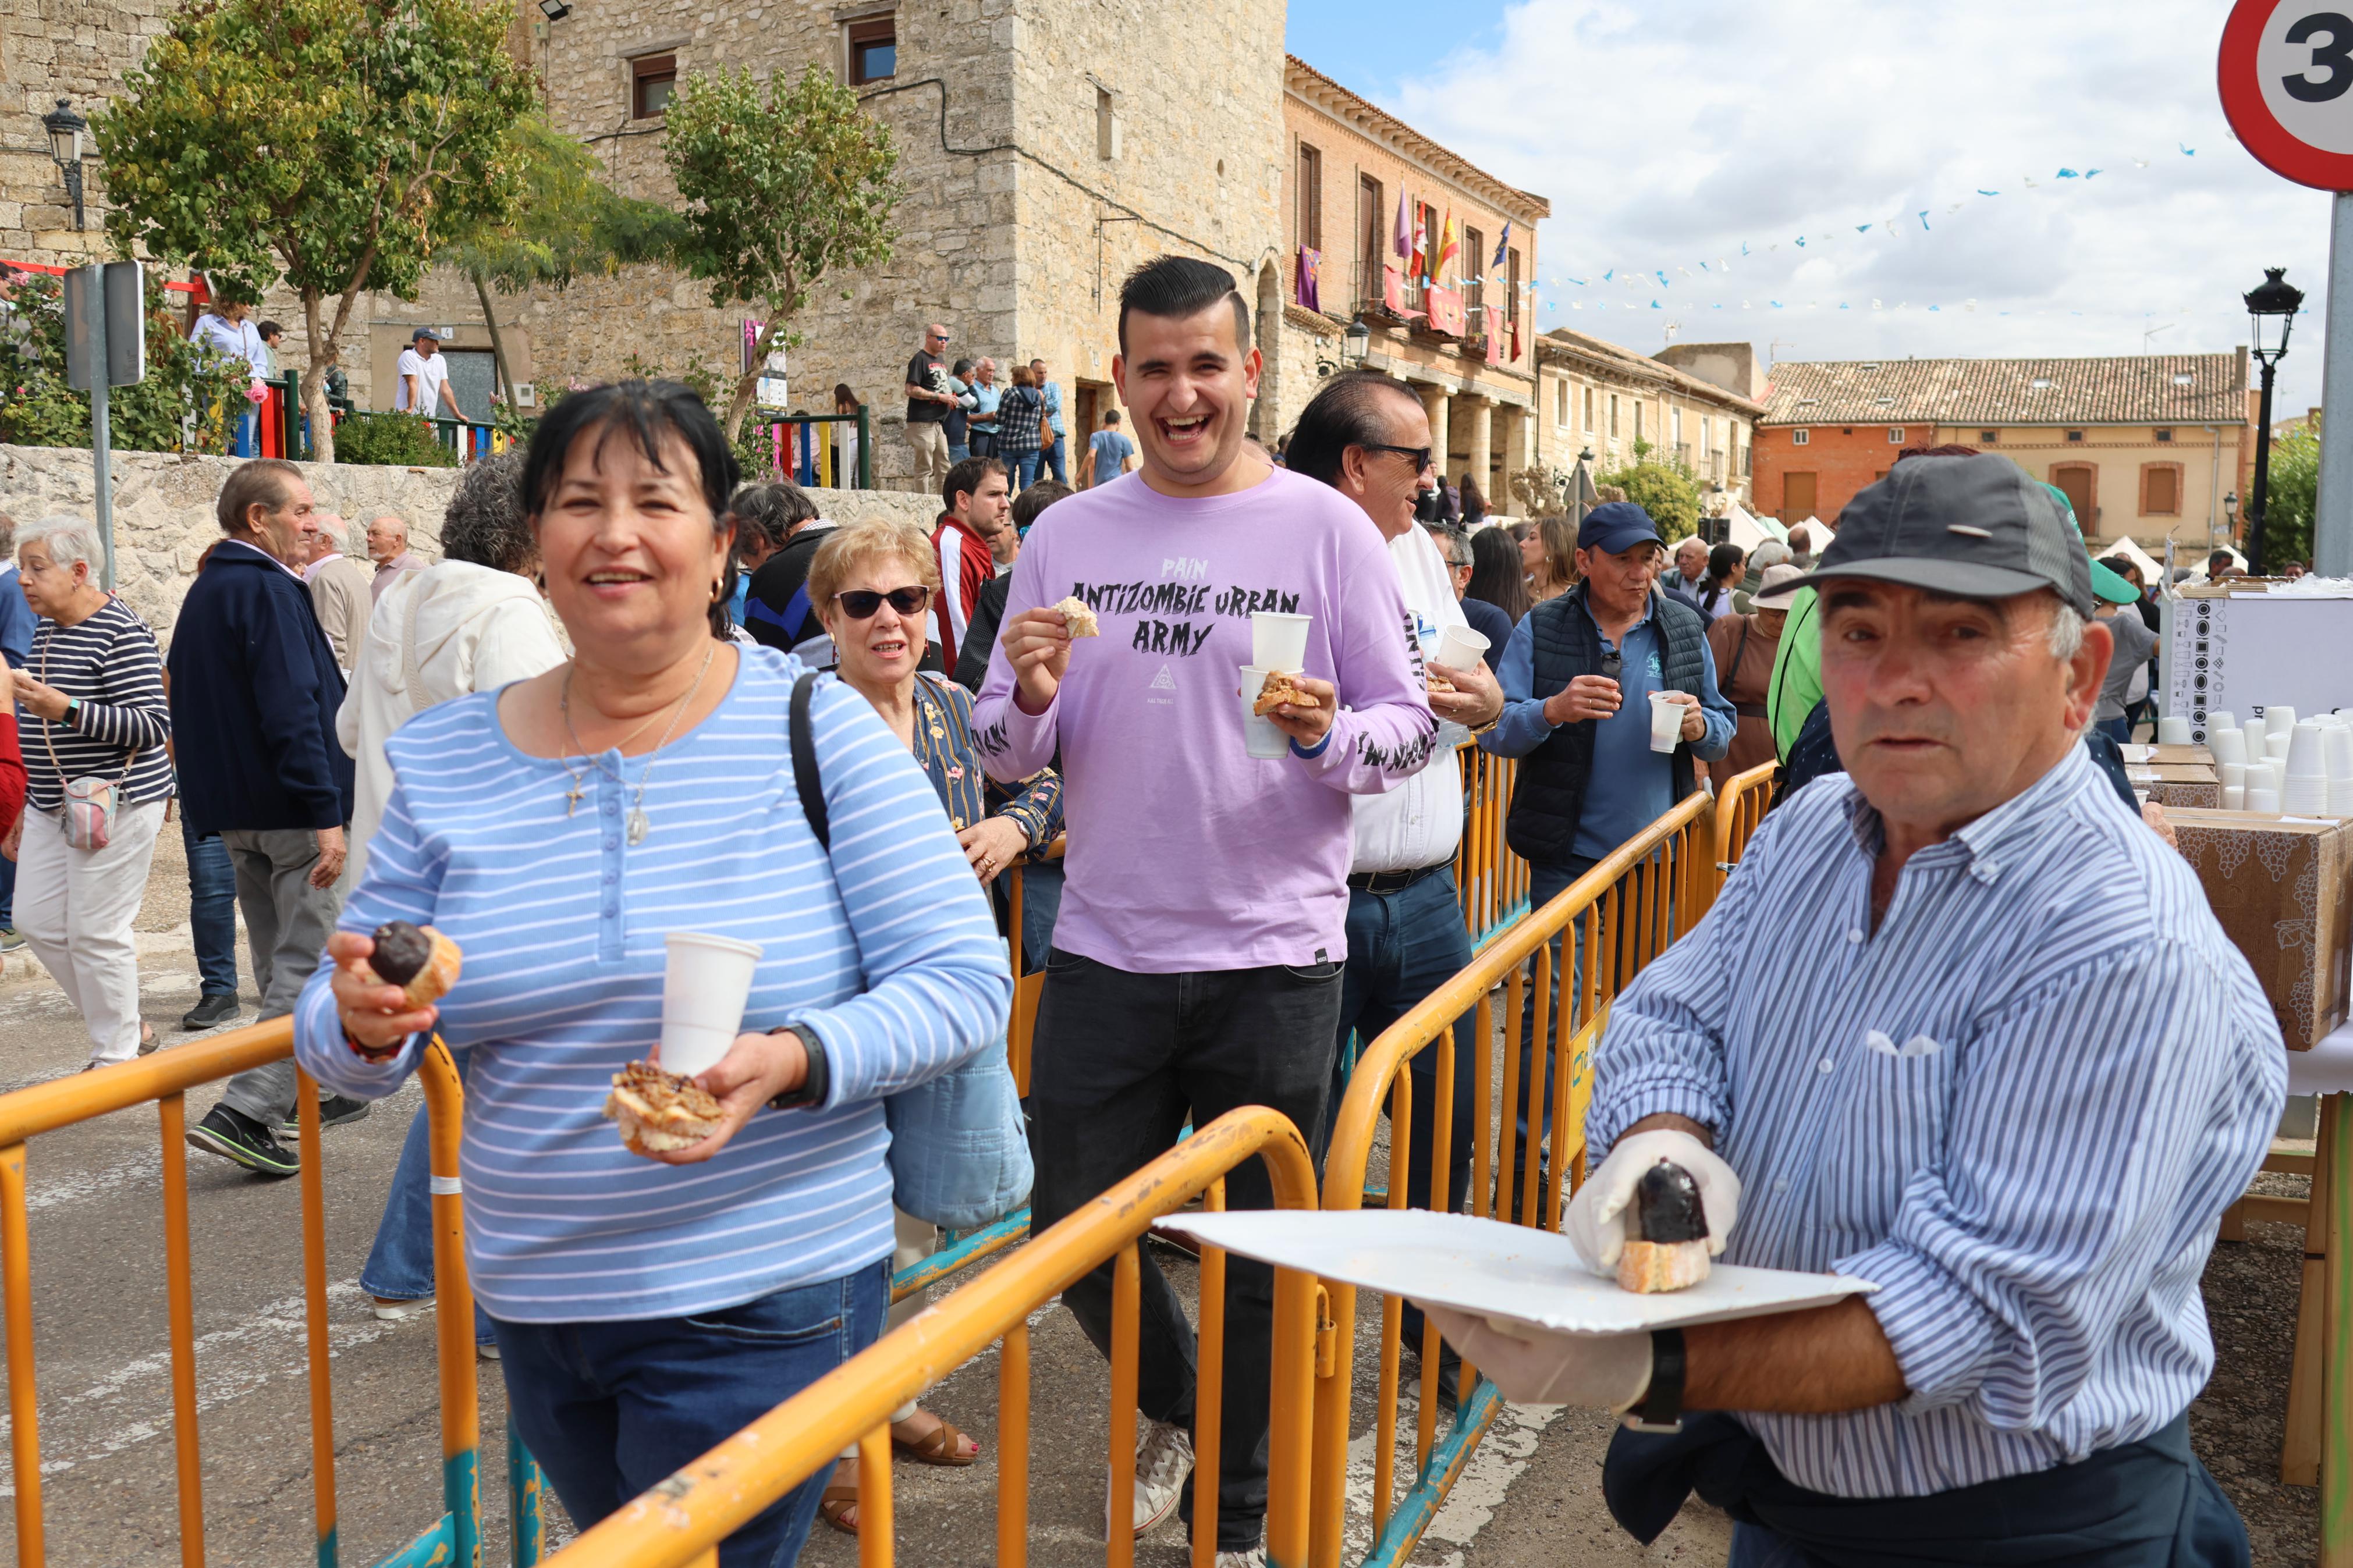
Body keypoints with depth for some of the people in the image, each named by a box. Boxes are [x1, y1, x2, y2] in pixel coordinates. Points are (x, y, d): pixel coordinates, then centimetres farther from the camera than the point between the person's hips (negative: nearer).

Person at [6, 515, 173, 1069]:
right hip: (53, 805, 9)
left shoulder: (122, 633, -15)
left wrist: (66, 709, -31)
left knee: (97, 933, -4)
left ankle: (117, 1057, 11)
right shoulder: (46, 630, 12)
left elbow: (153, 726, -22)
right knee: (37, 921, 10)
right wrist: (30, 807, 21)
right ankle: (128, 1025, 25)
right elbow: (45, 735, 20)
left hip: (115, 805, -9)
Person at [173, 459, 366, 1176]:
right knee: (308, 962, -6)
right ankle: (245, 1112, -11)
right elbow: (293, 709, -23)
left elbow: (191, 705, 21)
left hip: (234, 812, 10)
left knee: (280, 959, 17)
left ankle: (310, 1092, 28)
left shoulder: (205, 591, 15)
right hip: (290, 807, -10)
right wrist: (326, 813, -24)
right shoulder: (268, 589, -15)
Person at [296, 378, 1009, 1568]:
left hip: (761, 1301, -4)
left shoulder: (815, 727, -10)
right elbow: (333, 1036, 6)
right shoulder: (445, 759, 1)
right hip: (531, 1305, 5)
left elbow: (966, 979, -13)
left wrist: (791, 1061, -29)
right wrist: (367, 1023, -18)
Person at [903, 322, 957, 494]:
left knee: (944, 469, 10)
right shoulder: (920, 359, -8)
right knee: (925, 469, -6)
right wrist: (940, 397, -17)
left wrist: (950, 399, 7)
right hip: (923, 422, -9)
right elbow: (911, 390, -17)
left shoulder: (941, 361, 18)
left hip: (939, 422, 9)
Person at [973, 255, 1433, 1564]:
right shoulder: (1066, 536, 6)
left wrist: (1325, 733, -24)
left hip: (1273, 960, -3)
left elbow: (1413, 728, -3)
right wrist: (1031, 698, -14)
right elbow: (1005, 757, 8)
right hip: (1105, 954, 3)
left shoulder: (1324, 528, -3)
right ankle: (1177, 1406, 44)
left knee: (1263, 1260, 10)